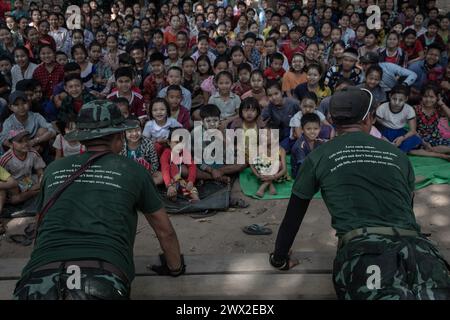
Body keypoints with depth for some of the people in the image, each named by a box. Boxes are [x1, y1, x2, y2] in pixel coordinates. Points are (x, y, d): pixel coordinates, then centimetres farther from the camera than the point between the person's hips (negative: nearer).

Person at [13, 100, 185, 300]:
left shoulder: (53, 170, 20)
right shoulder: (133, 170, 14)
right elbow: (165, 230, 26)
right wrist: (175, 268, 44)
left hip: (39, 280, 3)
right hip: (103, 281, -2)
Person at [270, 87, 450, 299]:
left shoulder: (319, 156, 18)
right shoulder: (398, 155, 24)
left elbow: (293, 215, 26)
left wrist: (280, 258, 40)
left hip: (362, 248, -2)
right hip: (413, 245, 3)